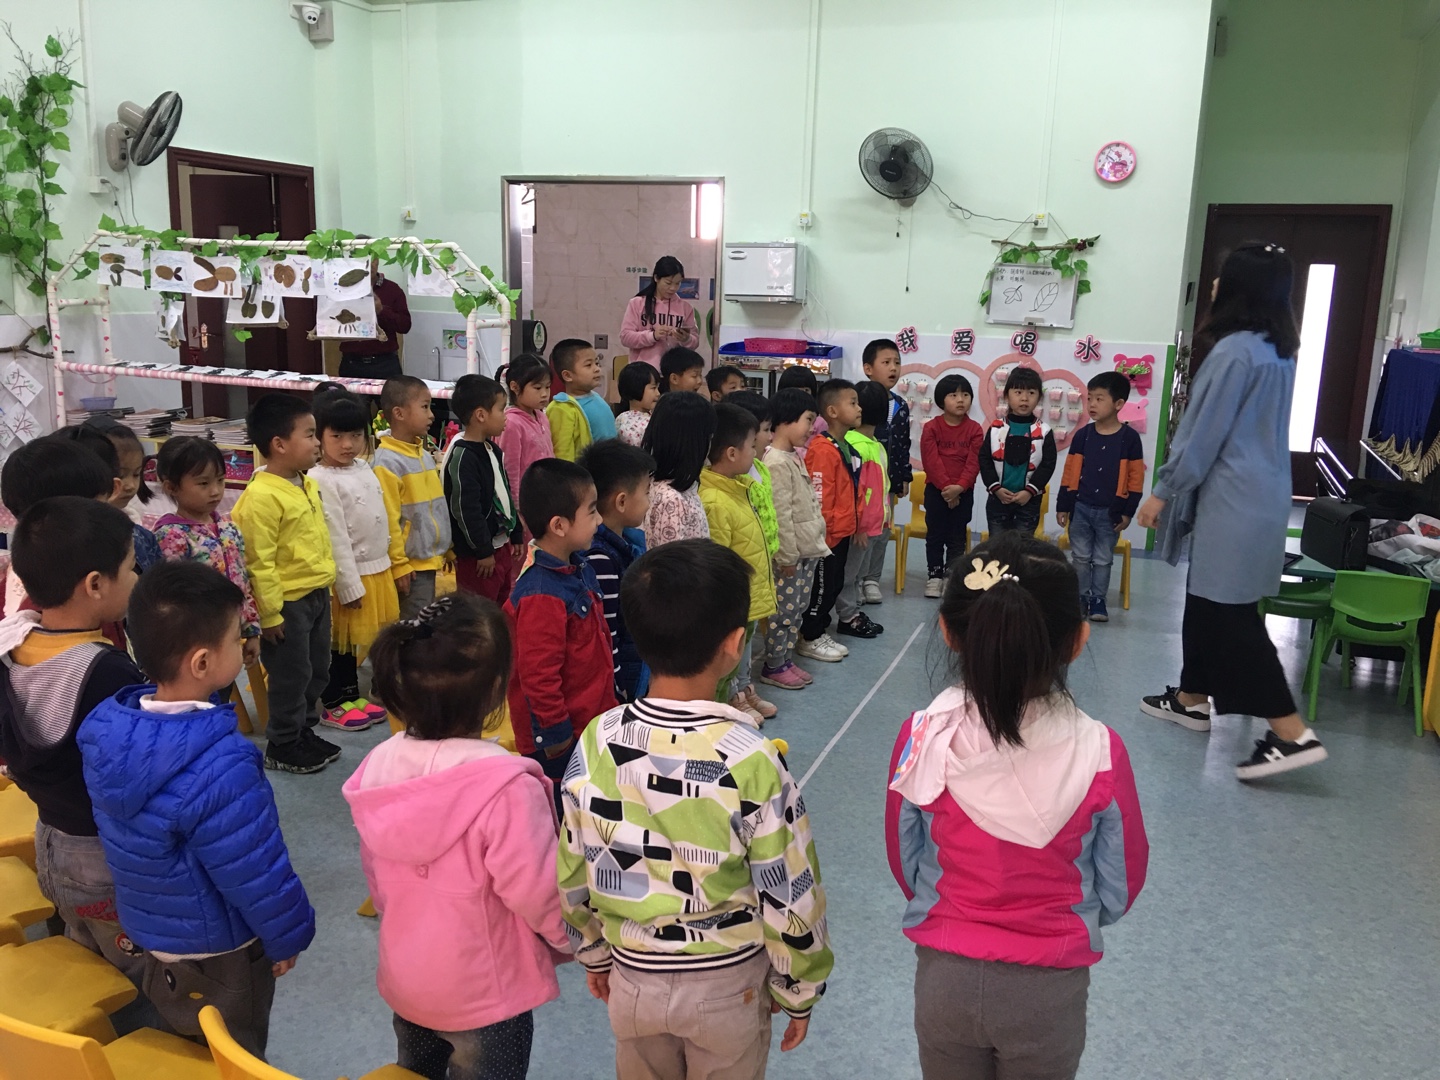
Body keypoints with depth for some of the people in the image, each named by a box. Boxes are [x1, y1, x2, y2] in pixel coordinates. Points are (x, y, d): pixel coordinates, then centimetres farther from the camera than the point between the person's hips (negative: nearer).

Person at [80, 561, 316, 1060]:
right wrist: (287, 938, -9)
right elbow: (254, 873, -27)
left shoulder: (106, 728, -12)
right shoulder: (218, 768, -37)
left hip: (146, 926, 7)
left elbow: (114, 827, 4)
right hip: (218, 955, -7)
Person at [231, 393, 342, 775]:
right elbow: (259, 562, -21)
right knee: (291, 676, 4)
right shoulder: (261, 496, -22)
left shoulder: (307, 485, 7)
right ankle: (282, 747, 21)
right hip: (288, 602, -9)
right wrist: (270, 614, -18)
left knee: (317, 671, 18)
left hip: (317, 595, 9)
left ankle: (304, 731, 35)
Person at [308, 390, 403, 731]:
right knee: (342, 641, 6)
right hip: (351, 574, -7)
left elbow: (388, 519, 12)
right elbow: (335, 538, -18)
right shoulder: (321, 481, -17)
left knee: (362, 637, 17)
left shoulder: (365, 468, 7)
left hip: (379, 570, 7)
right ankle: (333, 704, 20)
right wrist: (350, 585, -18)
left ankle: (351, 696, 31)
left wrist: (399, 563, 12)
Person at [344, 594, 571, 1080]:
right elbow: (539, 893, -21)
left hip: (403, 980, 5)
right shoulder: (505, 788, -32)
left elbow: (375, 876, 2)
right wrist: (570, 939, 0)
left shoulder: (378, 768, -12)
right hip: (486, 994, -5)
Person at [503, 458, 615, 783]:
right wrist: (556, 733, -18)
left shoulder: (580, 569, 3)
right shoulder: (542, 596, -28)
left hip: (591, 720, 9)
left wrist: (610, 701, 20)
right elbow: (538, 675, -25)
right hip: (561, 735, -9)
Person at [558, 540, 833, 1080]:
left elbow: (573, 874, -3)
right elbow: (787, 893, -16)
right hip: (728, 982, -2)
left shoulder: (596, 743, -15)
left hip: (633, 977, 3)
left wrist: (594, 954, 14)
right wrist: (799, 988, 1)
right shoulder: (750, 759, -25)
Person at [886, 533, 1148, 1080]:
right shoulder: (1099, 753, -22)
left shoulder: (922, 740, -21)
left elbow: (905, 865, -5)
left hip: (944, 977, 1)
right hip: (1049, 988, 0)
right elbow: (1120, 889, -7)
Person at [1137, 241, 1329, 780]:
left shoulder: (1234, 350, -17)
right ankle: (1192, 699, 30)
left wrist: (1162, 491, -7)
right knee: (1206, 600, 19)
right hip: (1260, 494, 10)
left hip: (1233, 500, -10)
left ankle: (1292, 733, -6)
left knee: (1229, 613, -6)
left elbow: (1203, 433, -16)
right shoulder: (1279, 351, 11)